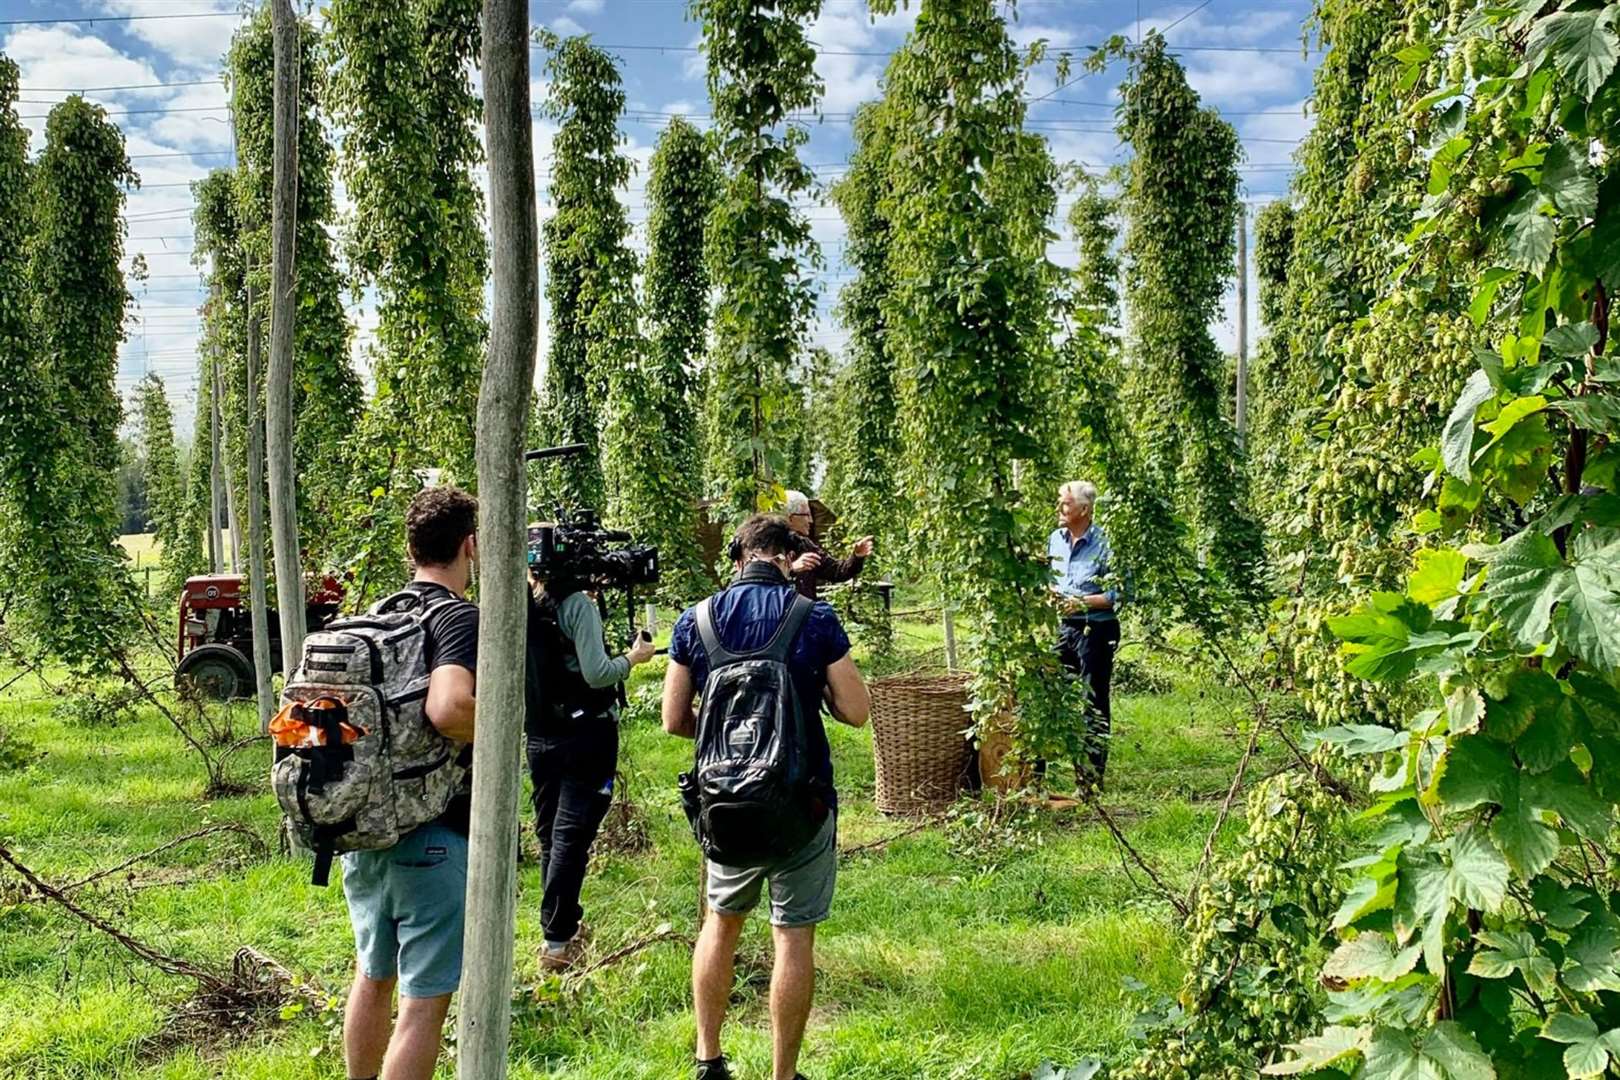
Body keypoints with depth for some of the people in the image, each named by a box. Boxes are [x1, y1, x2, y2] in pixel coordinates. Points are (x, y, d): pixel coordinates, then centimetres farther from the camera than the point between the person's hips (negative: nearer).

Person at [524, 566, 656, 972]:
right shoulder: (577, 603, -15)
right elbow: (596, 674, -18)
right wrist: (633, 657, -3)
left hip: (539, 736, 7)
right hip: (585, 735, -6)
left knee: (550, 832, 15)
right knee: (572, 835, -4)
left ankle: (565, 924, 28)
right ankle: (558, 941, -4)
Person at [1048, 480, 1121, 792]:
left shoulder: (1104, 543, -13)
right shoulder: (1055, 539, 8)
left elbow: (1122, 592, -14)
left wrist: (1083, 602, -20)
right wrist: (1049, 592, 0)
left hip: (1097, 629, -7)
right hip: (1065, 628, 7)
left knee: (1094, 704, 0)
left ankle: (1092, 777, 8)